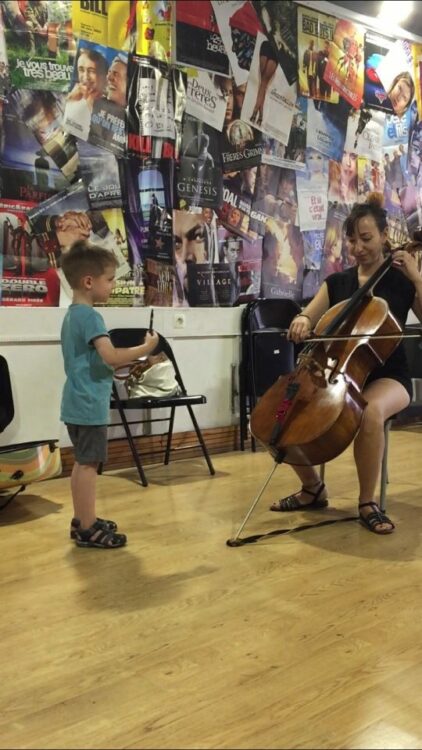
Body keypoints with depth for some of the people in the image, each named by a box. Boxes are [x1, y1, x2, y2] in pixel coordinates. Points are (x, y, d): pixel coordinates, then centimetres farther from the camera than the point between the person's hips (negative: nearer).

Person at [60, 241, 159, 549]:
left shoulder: (72, 314, 12)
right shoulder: (90, 316, -18)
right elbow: (111, 357, -28)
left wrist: (127, 361, 15)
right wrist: (146, 347, -15)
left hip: (76, 403, 10)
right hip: (90, 404, -10)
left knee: (82, 462, 15)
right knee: (89, 464, -4)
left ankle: (82, 521, 24)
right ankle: (88, 528, 3)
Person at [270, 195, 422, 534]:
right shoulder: (336, 282, 11)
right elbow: (306, 320, 10)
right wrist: (301, 321, -13)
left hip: (388, 376, -4)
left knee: (370, 410, -40)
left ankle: (368, 501, -19)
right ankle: (313, 488, 3)